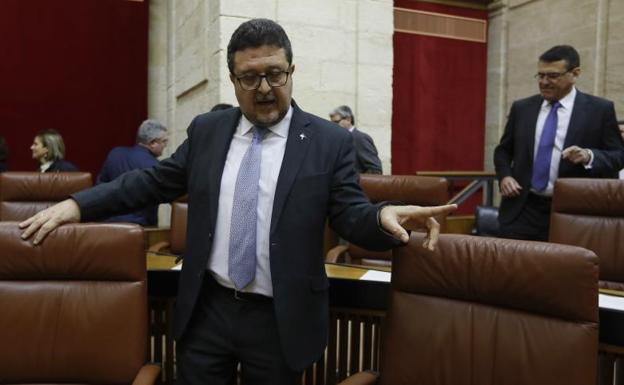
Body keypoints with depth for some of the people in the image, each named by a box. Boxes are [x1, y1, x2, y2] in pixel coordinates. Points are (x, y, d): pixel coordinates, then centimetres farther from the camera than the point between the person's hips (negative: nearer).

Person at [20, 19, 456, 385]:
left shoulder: (331, 142, -6)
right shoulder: (206, 130, 4)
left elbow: (351, 215, -8)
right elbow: (153, 181, 9)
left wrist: (385, 215, -31)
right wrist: (77, 204, 2)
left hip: (281, 320, -2)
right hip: (206, 311, 3)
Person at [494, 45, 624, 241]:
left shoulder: (599, 109, 0)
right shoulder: (521, 108, 8)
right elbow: (503, 150, 15)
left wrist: (589, 156, -20)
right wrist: (504, 176, -4)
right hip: (522, 210, 2)